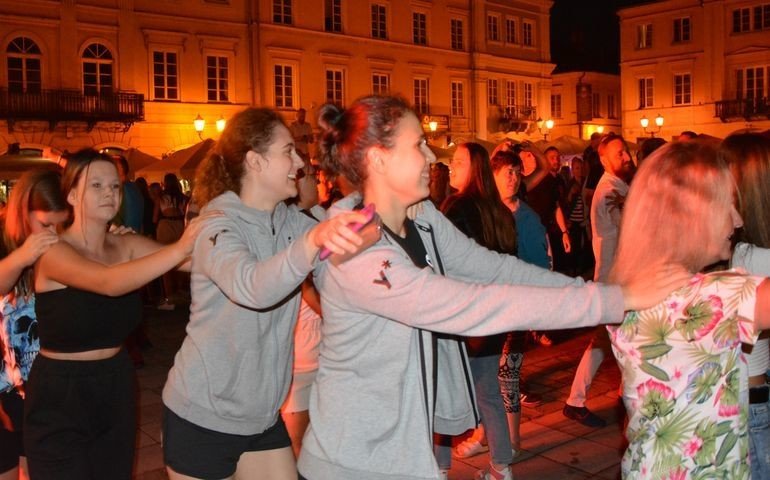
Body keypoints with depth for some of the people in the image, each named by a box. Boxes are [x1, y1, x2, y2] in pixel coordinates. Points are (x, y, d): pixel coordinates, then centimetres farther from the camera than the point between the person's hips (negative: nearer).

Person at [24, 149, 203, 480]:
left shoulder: (128, 246, -1)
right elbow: (109, 283, -35)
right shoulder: (53, 251, -16)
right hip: (59, 398, -5)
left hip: (116, 389, 5)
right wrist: (180, 248, -45)